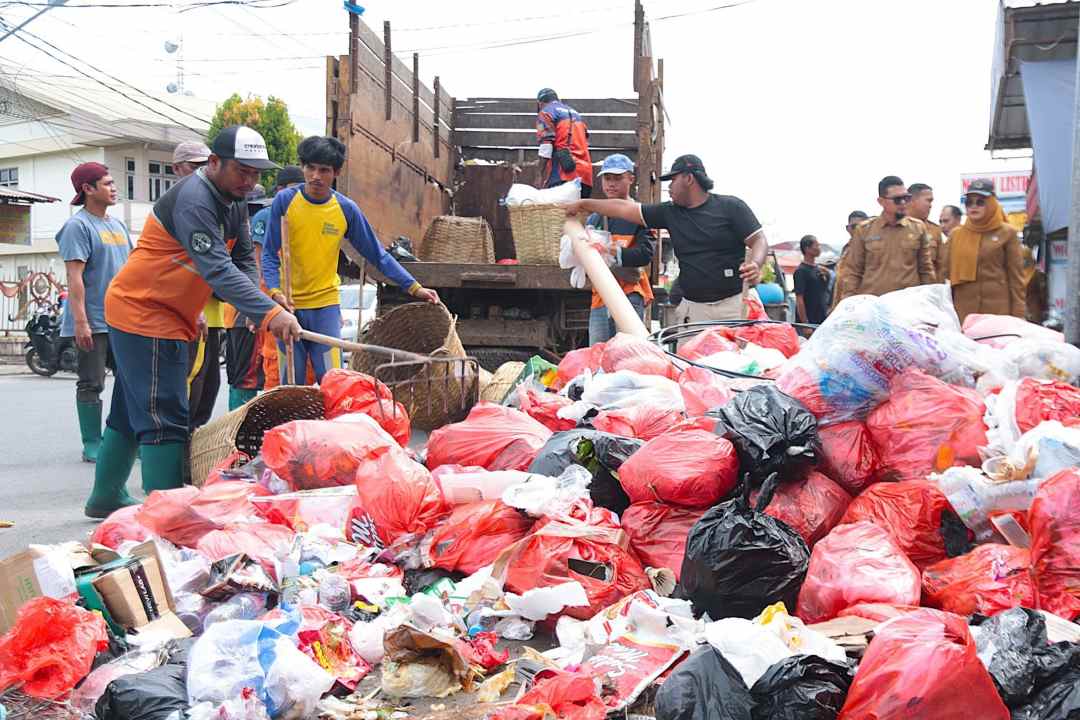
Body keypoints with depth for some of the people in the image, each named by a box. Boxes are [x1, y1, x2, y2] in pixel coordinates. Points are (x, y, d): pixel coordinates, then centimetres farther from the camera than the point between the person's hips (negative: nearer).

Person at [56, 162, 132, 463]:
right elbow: (75, 277, -15)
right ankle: (92, 445, 7)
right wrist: (80, 321, -21)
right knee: (92, 384, 0)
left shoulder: (117, 224, 15)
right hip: (93, 322, -7)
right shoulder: (78, 225, -8)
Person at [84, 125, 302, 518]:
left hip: (166, 316, 10)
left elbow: (243, 260, 6)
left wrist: (253, 302, -14)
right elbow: (217, 269, -33)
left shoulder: (233, 203, 8)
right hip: (142, 313, -10)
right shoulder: (193, 200, -23)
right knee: (163, 417, -11)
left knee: (132, 411, 19)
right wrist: (270, 312, -39)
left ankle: (106, 497, 32)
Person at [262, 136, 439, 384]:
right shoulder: (285, 201, -6)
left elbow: (377, 255, 4)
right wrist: (275, 291, -21)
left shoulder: (346, 209, -2)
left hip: (326, 305, 1)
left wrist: (414, 287, -3)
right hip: (289, 305, 0)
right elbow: (269, 254, -4)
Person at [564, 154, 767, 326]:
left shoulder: (730, 206, 2)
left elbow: (759, 240, -2)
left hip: (733, 304, -4)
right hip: (692, 310, 4)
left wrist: (755, 265, -23)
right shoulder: (670, 212, 14)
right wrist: (583, 204, 22)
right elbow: (625, 208, 18)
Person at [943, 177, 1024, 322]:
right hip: (963, 311, 3)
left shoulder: (1007, 233, 3)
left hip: (998, 310, -2)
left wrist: (1018, 315, -4)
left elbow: (1016, 276, 1)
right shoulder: (956, 234, 11)